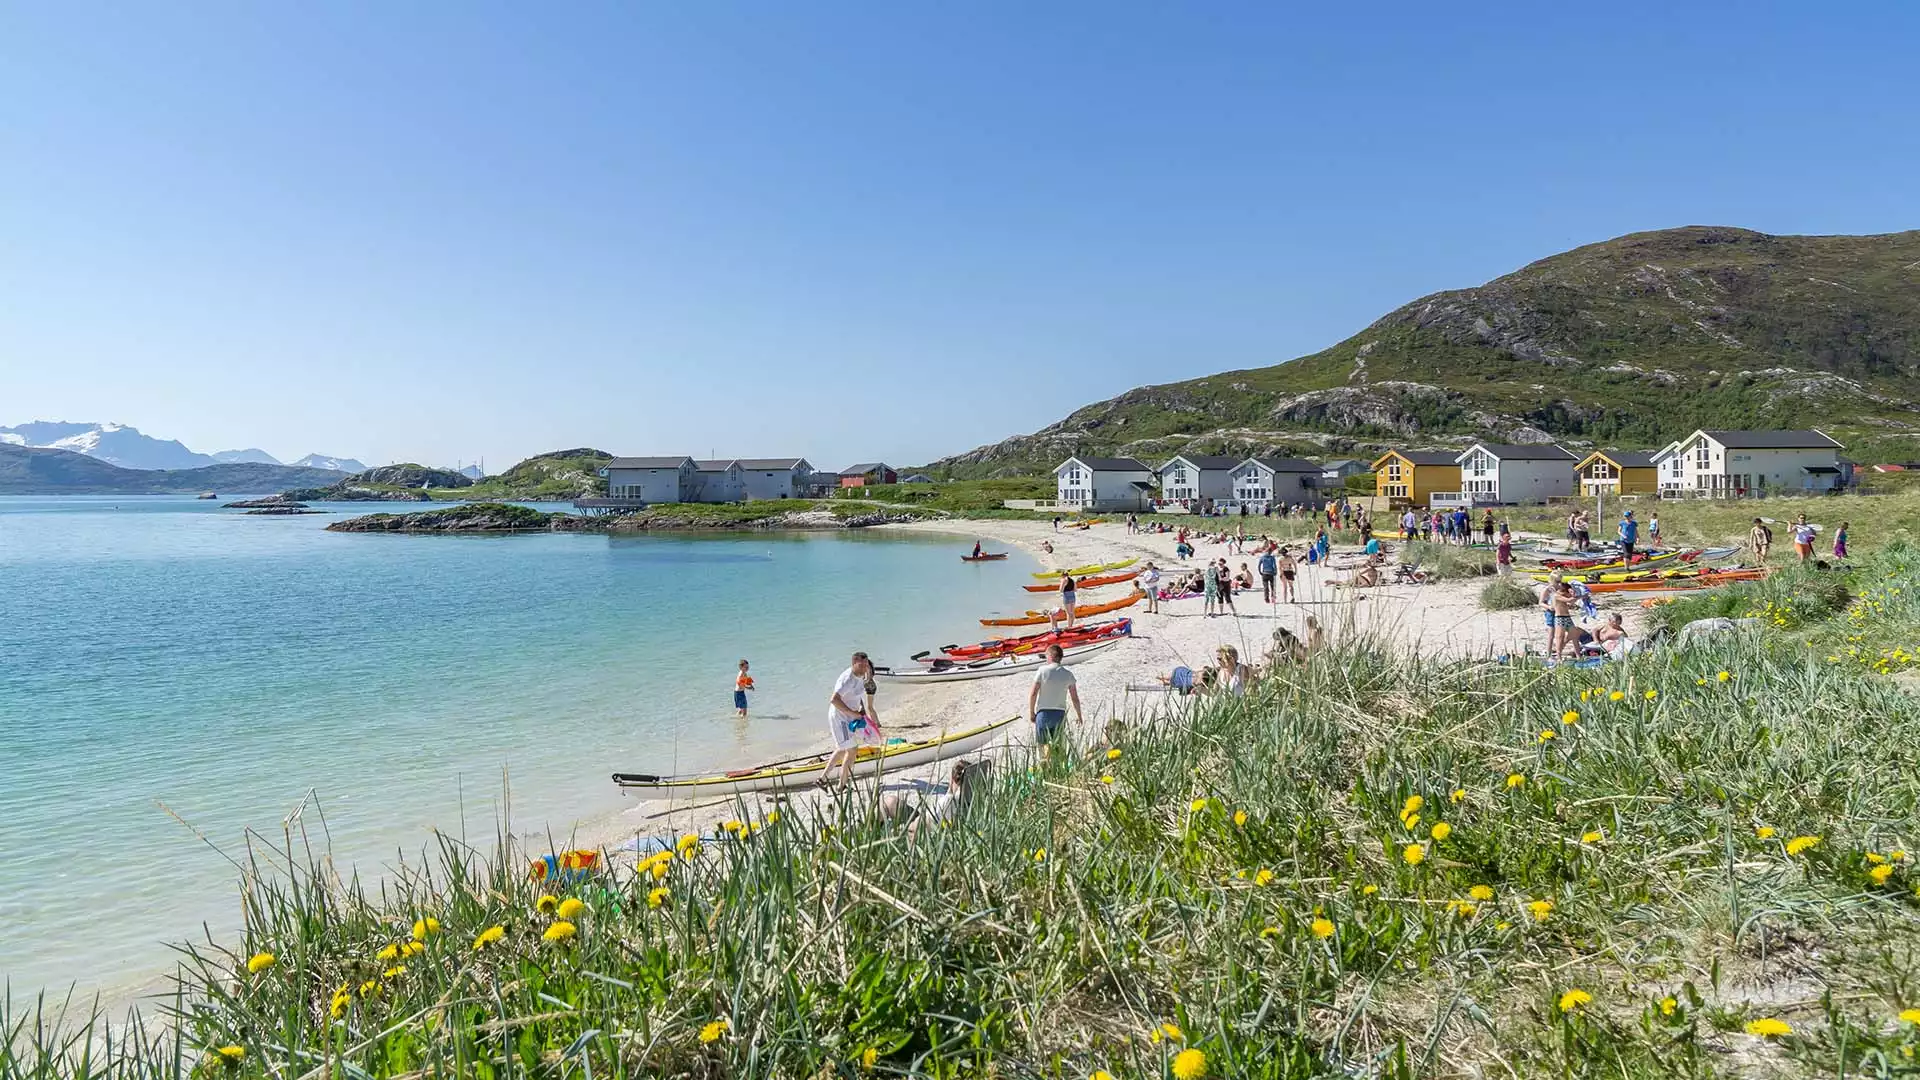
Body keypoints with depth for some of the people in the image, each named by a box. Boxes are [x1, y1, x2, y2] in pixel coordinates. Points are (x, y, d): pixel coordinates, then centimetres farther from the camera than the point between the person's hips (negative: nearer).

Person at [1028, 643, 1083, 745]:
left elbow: (1033, 694, -9)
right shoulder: (1068, 673, 0)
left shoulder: (1043, 671, -8)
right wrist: (1079, 715, 16)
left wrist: (1031, 712, 2)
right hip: (1060, 714, 3)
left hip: (1043, 714, -3)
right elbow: (1075, 698, 3)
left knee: (1041, 745, 4)